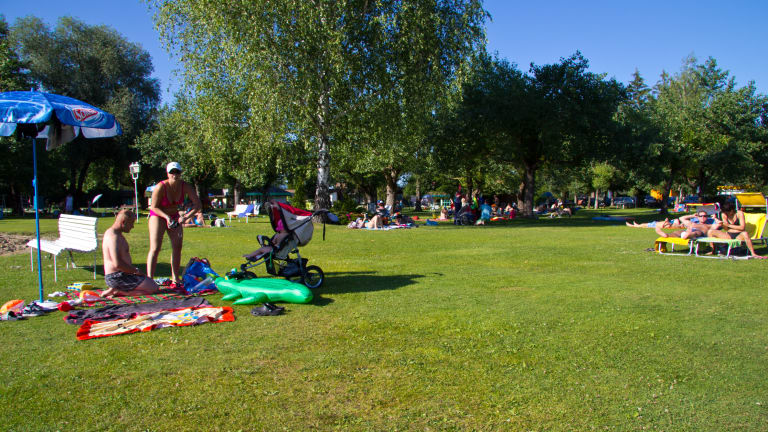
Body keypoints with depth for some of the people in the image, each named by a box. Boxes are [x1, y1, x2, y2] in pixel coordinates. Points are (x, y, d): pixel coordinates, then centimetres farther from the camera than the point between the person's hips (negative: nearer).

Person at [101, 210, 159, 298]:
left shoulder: (112, 233, 16)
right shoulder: (114, 237, -19)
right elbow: (117, 264, -27)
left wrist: (133, 269, 13)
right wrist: (136, 270, -14)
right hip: (117, 277, -11)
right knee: (154, 288, -13)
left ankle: (117, 290, 5)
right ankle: (117, 291, -12)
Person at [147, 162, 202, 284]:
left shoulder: (185, 186, -17)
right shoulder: (161, 187, -26)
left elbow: (197, 204, -16)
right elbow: (154, 207, -17)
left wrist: (186, 216, -29)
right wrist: (167, 217, -31)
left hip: (174, 216, 4)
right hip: (158, 216, -4)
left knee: (177, 247, 3)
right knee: (155, 248, -13)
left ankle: (175, 277, 14)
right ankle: (149, 279, -11)